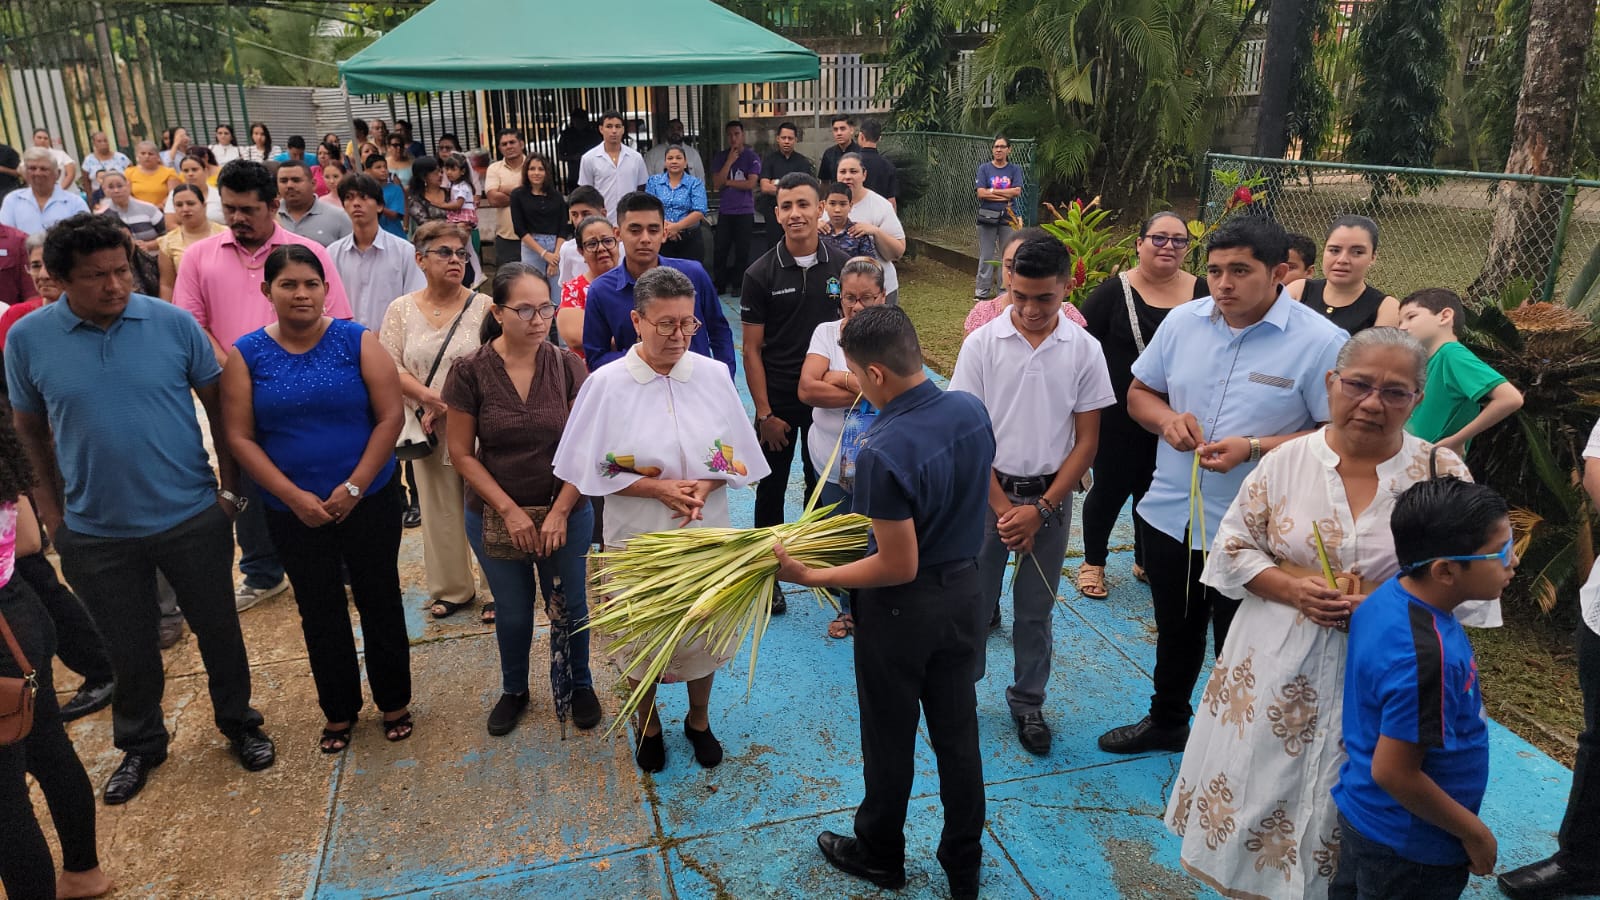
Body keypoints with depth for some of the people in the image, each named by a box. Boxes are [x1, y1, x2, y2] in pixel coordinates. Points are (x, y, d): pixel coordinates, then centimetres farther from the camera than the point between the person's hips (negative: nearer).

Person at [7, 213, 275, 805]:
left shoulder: (173, 323, -9)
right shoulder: (27, 339, -6)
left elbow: (218, 404, 0)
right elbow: (31, 431, 6)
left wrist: (230, 485, -1)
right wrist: (51, 512, 6)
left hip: (191, 518, -1)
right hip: (96, 531, 1)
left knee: (218, 629, 14)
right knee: (128, 648, 16)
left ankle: (239, 723, 37)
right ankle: (140, 744, 39)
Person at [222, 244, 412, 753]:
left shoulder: (357, 341, -6)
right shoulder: (246, 354, -2)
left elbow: (390, 417, -9)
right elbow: (239, 437, -4)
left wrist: (355, 487, -14)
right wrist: (295, 496, -13)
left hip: (369, 501, -1)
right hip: (293, 512, 1)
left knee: (380, 602, 10)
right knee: (320, 614, 14)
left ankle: (394, 702, 28)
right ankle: (339, 711, 31)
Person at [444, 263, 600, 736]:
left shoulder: (568, 366, -10)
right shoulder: (470, 371, -13)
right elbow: (462, 453, -8)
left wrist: (560, 512, -15)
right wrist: (509, 511, -14)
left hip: (565, 513, 0)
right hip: (494, 516, 0)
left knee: (569, 607, 14)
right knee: (513, 613, 16)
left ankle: (580, 684, 40)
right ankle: (513, 689, 43)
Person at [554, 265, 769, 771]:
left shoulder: (713, 376, -7)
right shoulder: (606, 384, -13)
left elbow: (737, 456, 1)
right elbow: (591, 470, -8)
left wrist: (705, 486, -18)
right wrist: (657, 488, -19)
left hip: (705, 534, 2)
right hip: (638, 538, -2)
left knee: (704, 631, 17)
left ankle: (699, 719, 44)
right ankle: (647, 724, 43)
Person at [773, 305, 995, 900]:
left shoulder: (883, 454, -31)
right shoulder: (971, 409, -8)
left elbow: (899, 566, -25)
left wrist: (809, 577, -17)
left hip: (902, 611, -6)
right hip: (965, 592, 7)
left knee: (890, 743, 17)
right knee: (958, 736, 20)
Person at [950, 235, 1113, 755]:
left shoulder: (1084, 350, -4)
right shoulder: (982, 344, -8)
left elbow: (1086, 440, -1)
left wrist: (1041, 508, -9)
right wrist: (1002, 507, -10)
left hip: (1051, 497, 1)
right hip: (987, 492, -1)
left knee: (1035, 611, 13)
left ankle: (1028, 703, 31)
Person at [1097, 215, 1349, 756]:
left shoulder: (1321, 342, -15)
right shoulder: (1182, 321, 0)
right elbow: (1140, 393, 9)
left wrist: (1254, 448, -26)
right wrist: (1167, 418, -13)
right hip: (1171, 514, 5)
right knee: (1175, 633, 25)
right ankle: (1166, 722, 49)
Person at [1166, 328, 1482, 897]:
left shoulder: (1443, 475, -5)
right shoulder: (1287, 461, -3)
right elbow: (1232, 548, 2)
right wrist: (1294, 588, -14)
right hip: (1274, 674, 1)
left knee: (1340, 812, 13)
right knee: (1259, 793, 12)